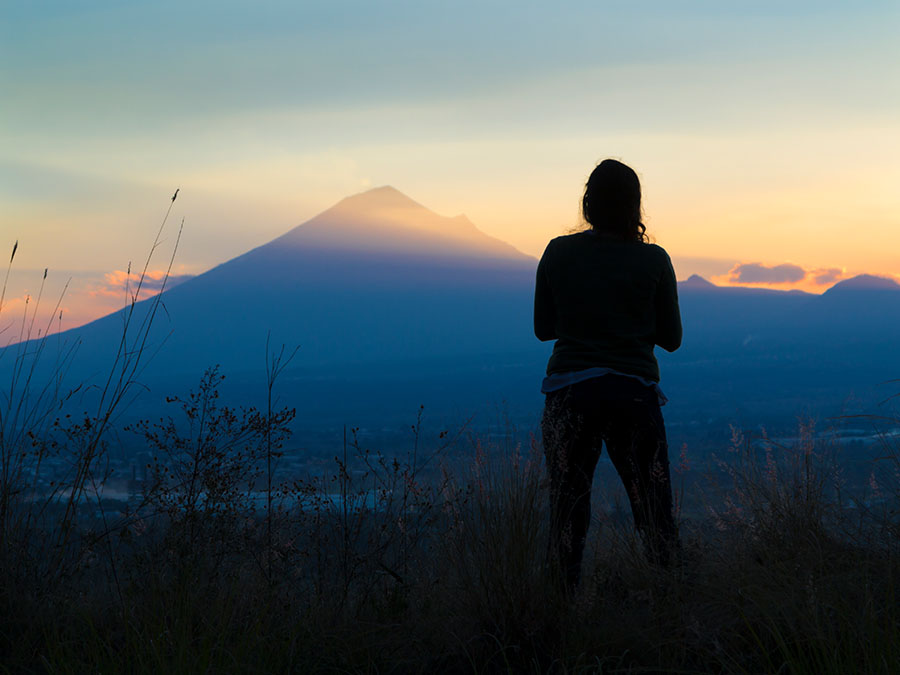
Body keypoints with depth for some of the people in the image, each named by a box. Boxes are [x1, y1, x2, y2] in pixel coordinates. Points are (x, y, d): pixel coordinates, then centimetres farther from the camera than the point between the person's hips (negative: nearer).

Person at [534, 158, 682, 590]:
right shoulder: (653, 261, -2)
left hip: (569, 393, 1)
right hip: (634, 393, -1)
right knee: (654, 511, 8)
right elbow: (671, 339, 5)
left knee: (567, 511, 8)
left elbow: (543, 327, 9)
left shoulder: (558, 254, 1)